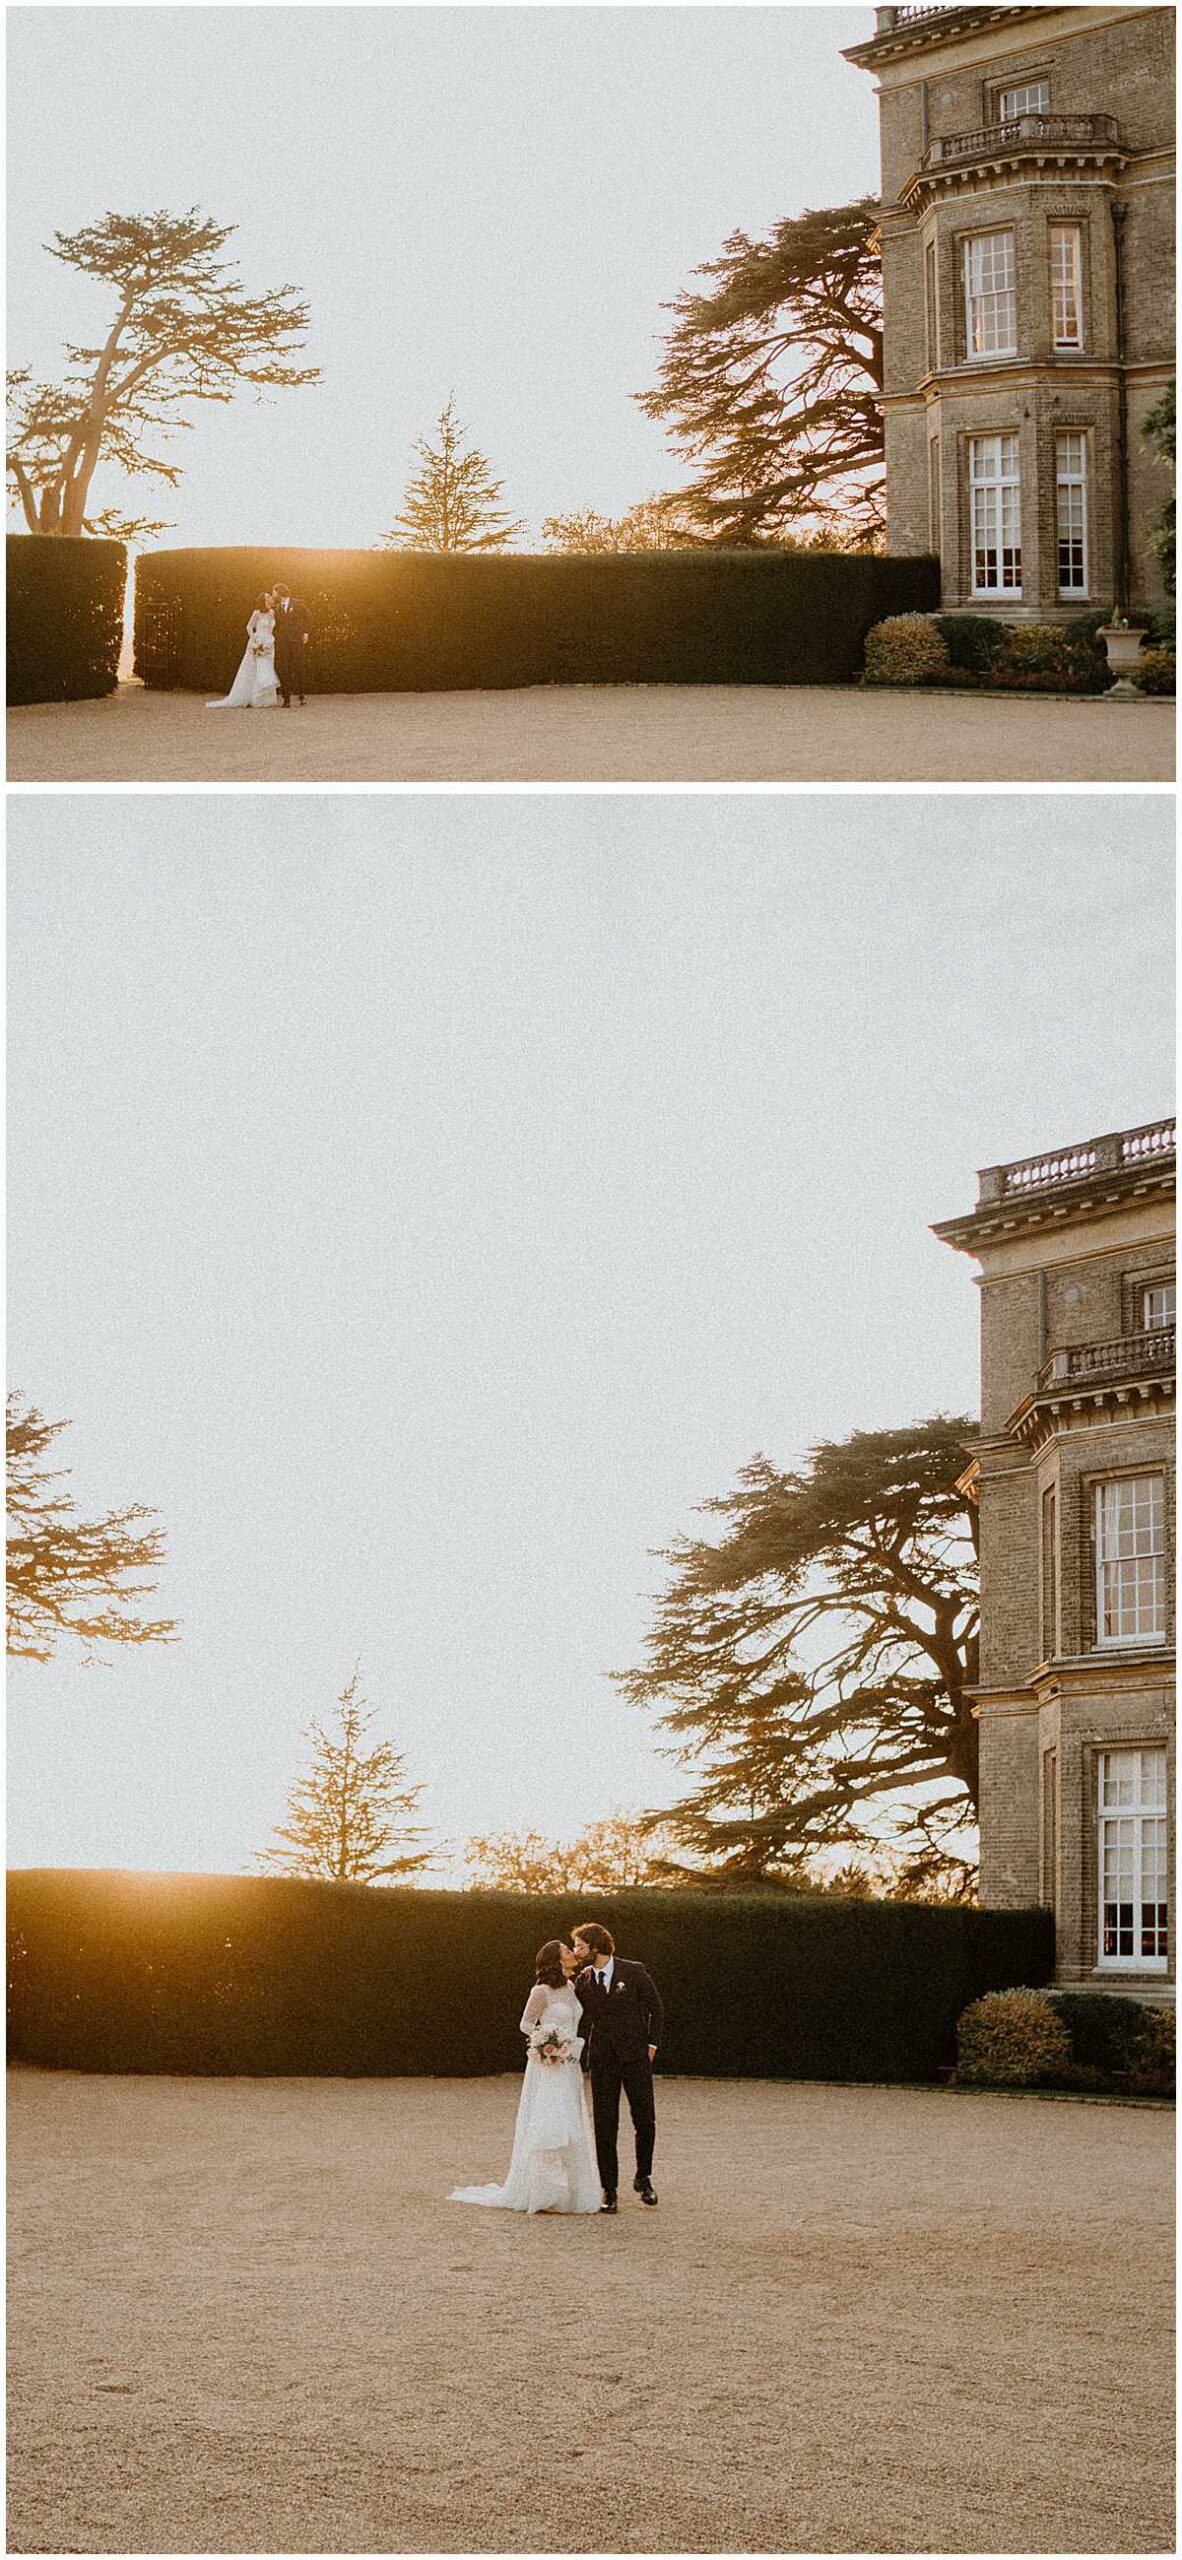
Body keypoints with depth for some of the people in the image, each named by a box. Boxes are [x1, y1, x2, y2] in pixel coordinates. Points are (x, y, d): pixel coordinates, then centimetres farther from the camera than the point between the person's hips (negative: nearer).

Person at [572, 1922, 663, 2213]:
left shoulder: (633, 1972, -4)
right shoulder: (582, 1982, 4)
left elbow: (655, 2008, 3)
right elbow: (578, 2017, 8)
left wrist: (651, 2045, 0)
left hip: (635, 2057, -2)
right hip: (602, 2060, 2)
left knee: (645, 2121, -1)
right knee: (605, 2126, 0)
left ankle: (643, 2178, 21)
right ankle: (609, 2190, 6)